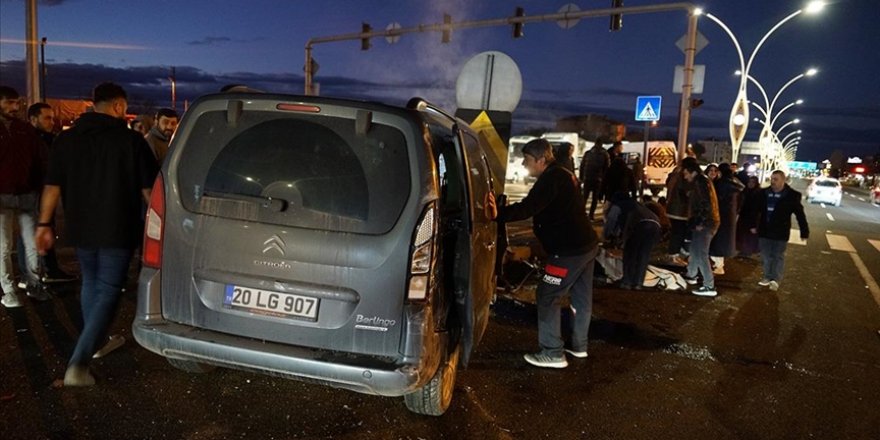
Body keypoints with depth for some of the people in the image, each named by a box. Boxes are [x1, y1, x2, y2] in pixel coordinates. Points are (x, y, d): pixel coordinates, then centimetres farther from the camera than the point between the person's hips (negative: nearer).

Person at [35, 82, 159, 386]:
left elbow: (52, 186, 4)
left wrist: (44, 224, 9)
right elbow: (148, 189, -8)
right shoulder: (131, 140, -9)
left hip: (81, 229, 5)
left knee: (90, 283, 23)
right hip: (117, 231, -5)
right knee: (108, 292, -2)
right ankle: (78, 363, -12)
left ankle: (94, 342, 34)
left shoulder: (67, 139, 4)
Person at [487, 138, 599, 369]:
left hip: (570, 249, -10)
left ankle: (553, 353, 0)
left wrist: (499, 214, -45)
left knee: (547, 297, -3)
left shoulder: (552, 178, -18)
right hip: (586, 244, 11)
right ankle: (579, 346, 32)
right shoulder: (563, 175, 14)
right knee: (581, 297, 18)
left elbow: (529, 207, -33)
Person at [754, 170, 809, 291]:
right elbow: (757, 210, 11)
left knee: (778, 256, 4)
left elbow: (800, 215, -7)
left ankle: (776, 279, 9)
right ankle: (767, 277, 23)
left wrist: (804, 232, -7)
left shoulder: (792, 195, -10)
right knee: (766, 256, 12)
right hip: (764, 231, 4)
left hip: (780, 232, -4)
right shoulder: (764, 193, 1)